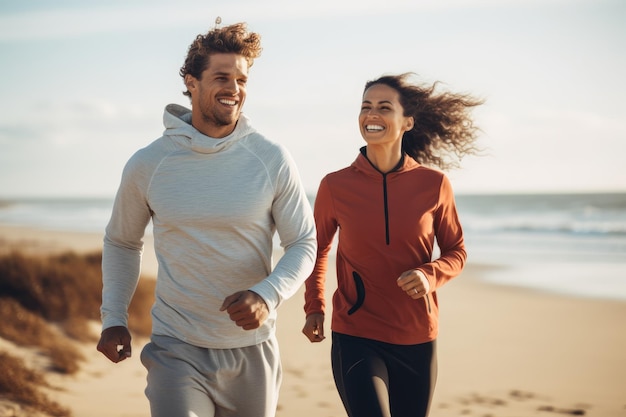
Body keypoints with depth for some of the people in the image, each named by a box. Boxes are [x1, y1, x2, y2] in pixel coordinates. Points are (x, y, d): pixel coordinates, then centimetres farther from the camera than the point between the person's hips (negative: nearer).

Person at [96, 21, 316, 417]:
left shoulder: (273, 160, -6)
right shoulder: (147, 165, -3)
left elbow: (303, 244, -2)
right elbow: (121, 242, 12)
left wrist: (267, 295, -21)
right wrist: (114, 318, 2)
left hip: (252, 349, 1)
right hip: (177, 350, -1)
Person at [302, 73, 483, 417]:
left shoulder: (433, 184, -4)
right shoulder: (335, 186, -4)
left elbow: (455, 252, 7)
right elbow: (318, 249, 13)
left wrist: (429, 275, -13)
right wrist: (314, 307, 4)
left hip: (417, 340, 2)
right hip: (355, 339, -2)